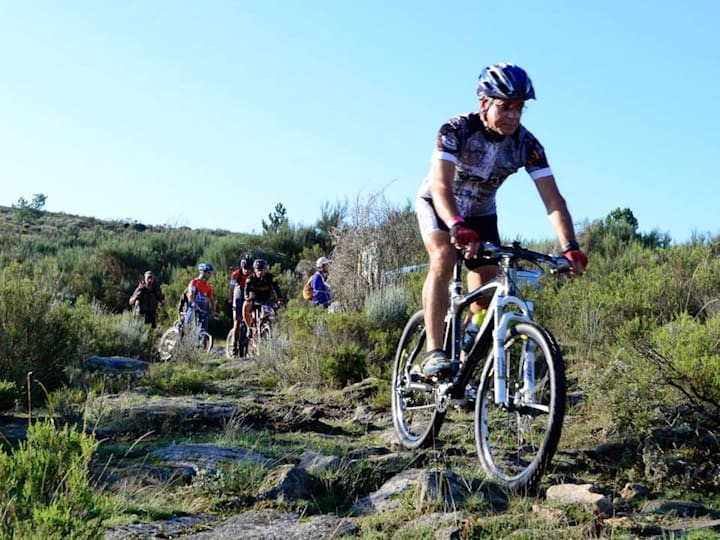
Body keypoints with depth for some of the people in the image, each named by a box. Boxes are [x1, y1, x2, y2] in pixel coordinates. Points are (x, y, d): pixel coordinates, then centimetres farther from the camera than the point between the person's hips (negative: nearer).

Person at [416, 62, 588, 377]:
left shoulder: (526, 145, -23)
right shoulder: (456, 130, -32)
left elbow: (552, 199, -27)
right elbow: (441, 186, -45)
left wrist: (570, 246, -42)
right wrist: (458, 228, -62)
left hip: (481, 213, 4)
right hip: (437, 205, -4)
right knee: (444, 258, -31)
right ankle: (434, 352, -32)